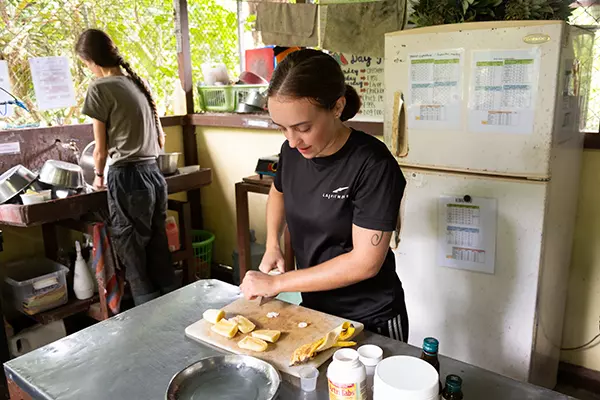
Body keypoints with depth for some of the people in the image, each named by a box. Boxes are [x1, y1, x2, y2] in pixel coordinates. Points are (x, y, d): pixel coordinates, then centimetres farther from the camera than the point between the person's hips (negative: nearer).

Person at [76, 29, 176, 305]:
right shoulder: (138, 83, 13)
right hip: (155, 175, 7)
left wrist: (99, 176, 17)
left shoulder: (100, 88, -7)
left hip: (128, 179, -7)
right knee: (159, 254, 14)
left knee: (135, 263, 3)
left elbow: (101, 150, -3)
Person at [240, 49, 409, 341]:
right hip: (313, 306, 6)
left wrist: (276, 283, -21)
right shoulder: (293, 150, -8)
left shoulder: (373, 165, -26)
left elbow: (365, 262, -26)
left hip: (371, 319, -5)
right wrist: (272, 245, -2)